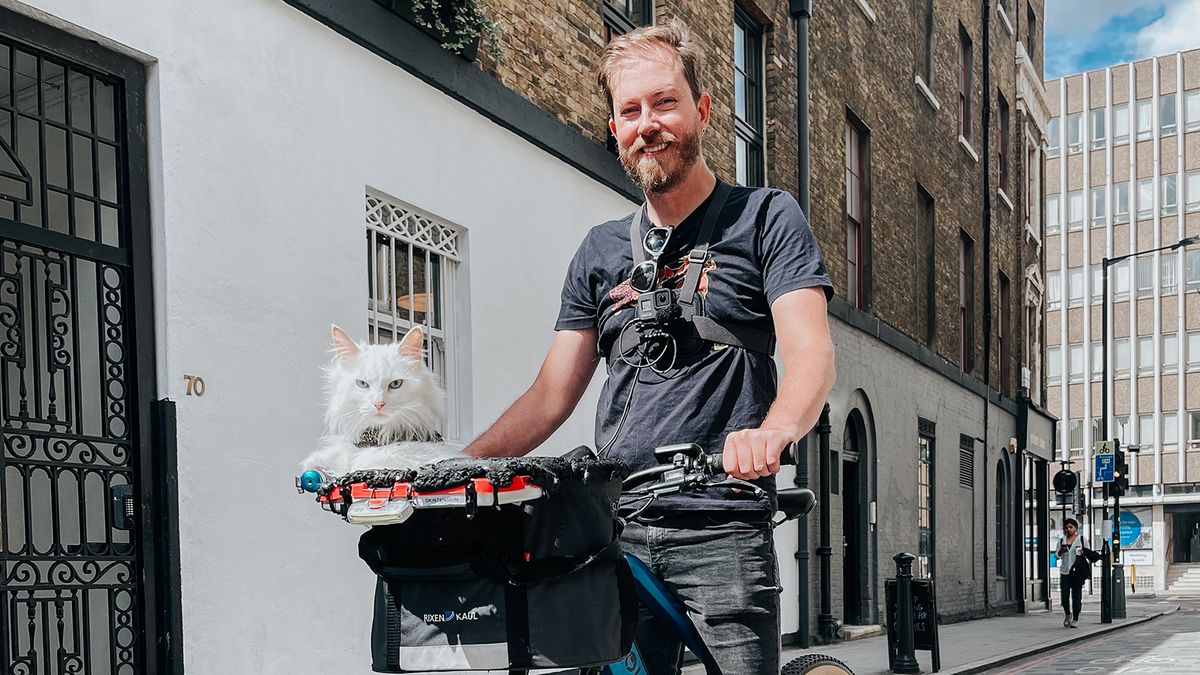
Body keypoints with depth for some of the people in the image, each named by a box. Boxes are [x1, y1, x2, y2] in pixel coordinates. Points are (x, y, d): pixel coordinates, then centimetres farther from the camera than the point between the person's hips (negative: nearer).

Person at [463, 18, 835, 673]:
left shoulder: (764, 218, 3)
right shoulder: (601, 250, 16)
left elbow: (810, 353, -10)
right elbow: (552, 392, 14)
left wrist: (772, 430, -32)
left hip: (721, 529, -3)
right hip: (613, 531, 4)